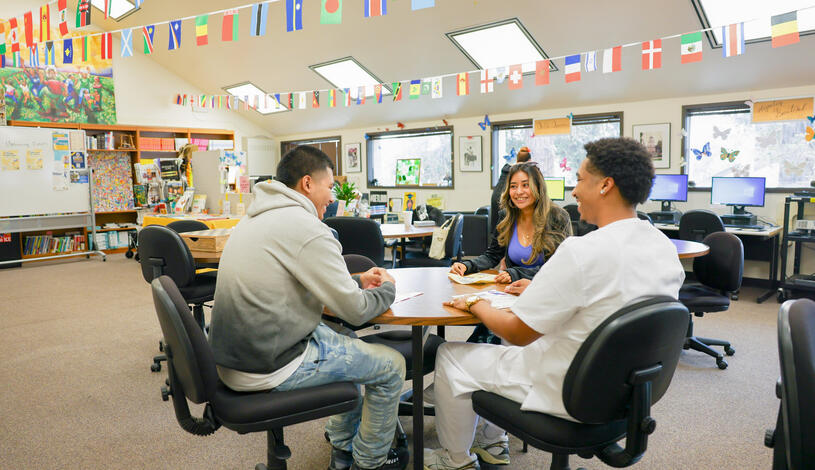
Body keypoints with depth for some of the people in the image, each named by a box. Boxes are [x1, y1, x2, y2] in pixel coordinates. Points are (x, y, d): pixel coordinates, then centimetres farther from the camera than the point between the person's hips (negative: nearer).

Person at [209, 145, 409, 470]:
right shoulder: (307, 228, -21)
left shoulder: (256, 218, 10)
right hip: (269, 369, -10)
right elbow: (355, 311, -16)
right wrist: (387, 288, 4)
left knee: (351, 349, 29)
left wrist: (357, 280, 16)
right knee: (392, 365, 6)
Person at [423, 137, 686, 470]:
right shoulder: (665, 247, -3)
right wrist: (541, 290, 14)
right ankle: (492, 442, 40)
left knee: (450, 355, 8)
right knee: (494, 348, 27)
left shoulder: (581, 251, -30)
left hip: (569, 397, -8)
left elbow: (518, 333, -22)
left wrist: (475, 304, -4)